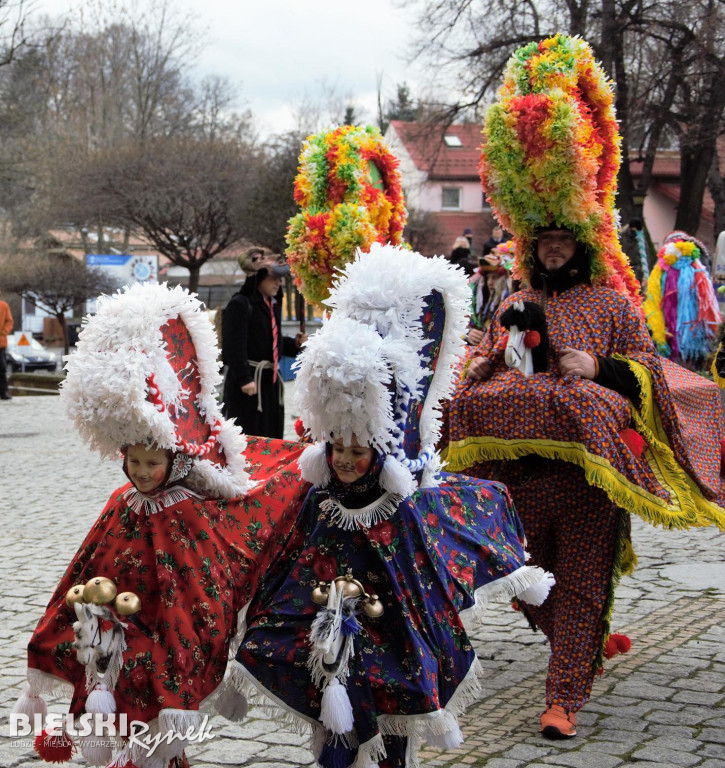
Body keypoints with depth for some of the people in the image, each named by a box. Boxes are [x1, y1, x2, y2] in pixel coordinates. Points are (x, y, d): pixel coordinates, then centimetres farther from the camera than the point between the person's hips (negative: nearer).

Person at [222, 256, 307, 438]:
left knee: (272, 434, 14)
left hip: (271, 378, 9)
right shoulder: (240, 304, -11)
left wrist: (294, 343, 5)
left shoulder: (273, 304, 17)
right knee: (247, 435, -7)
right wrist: (244, 378, -24)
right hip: (250, 378, -9)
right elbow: (234, 345, -19)